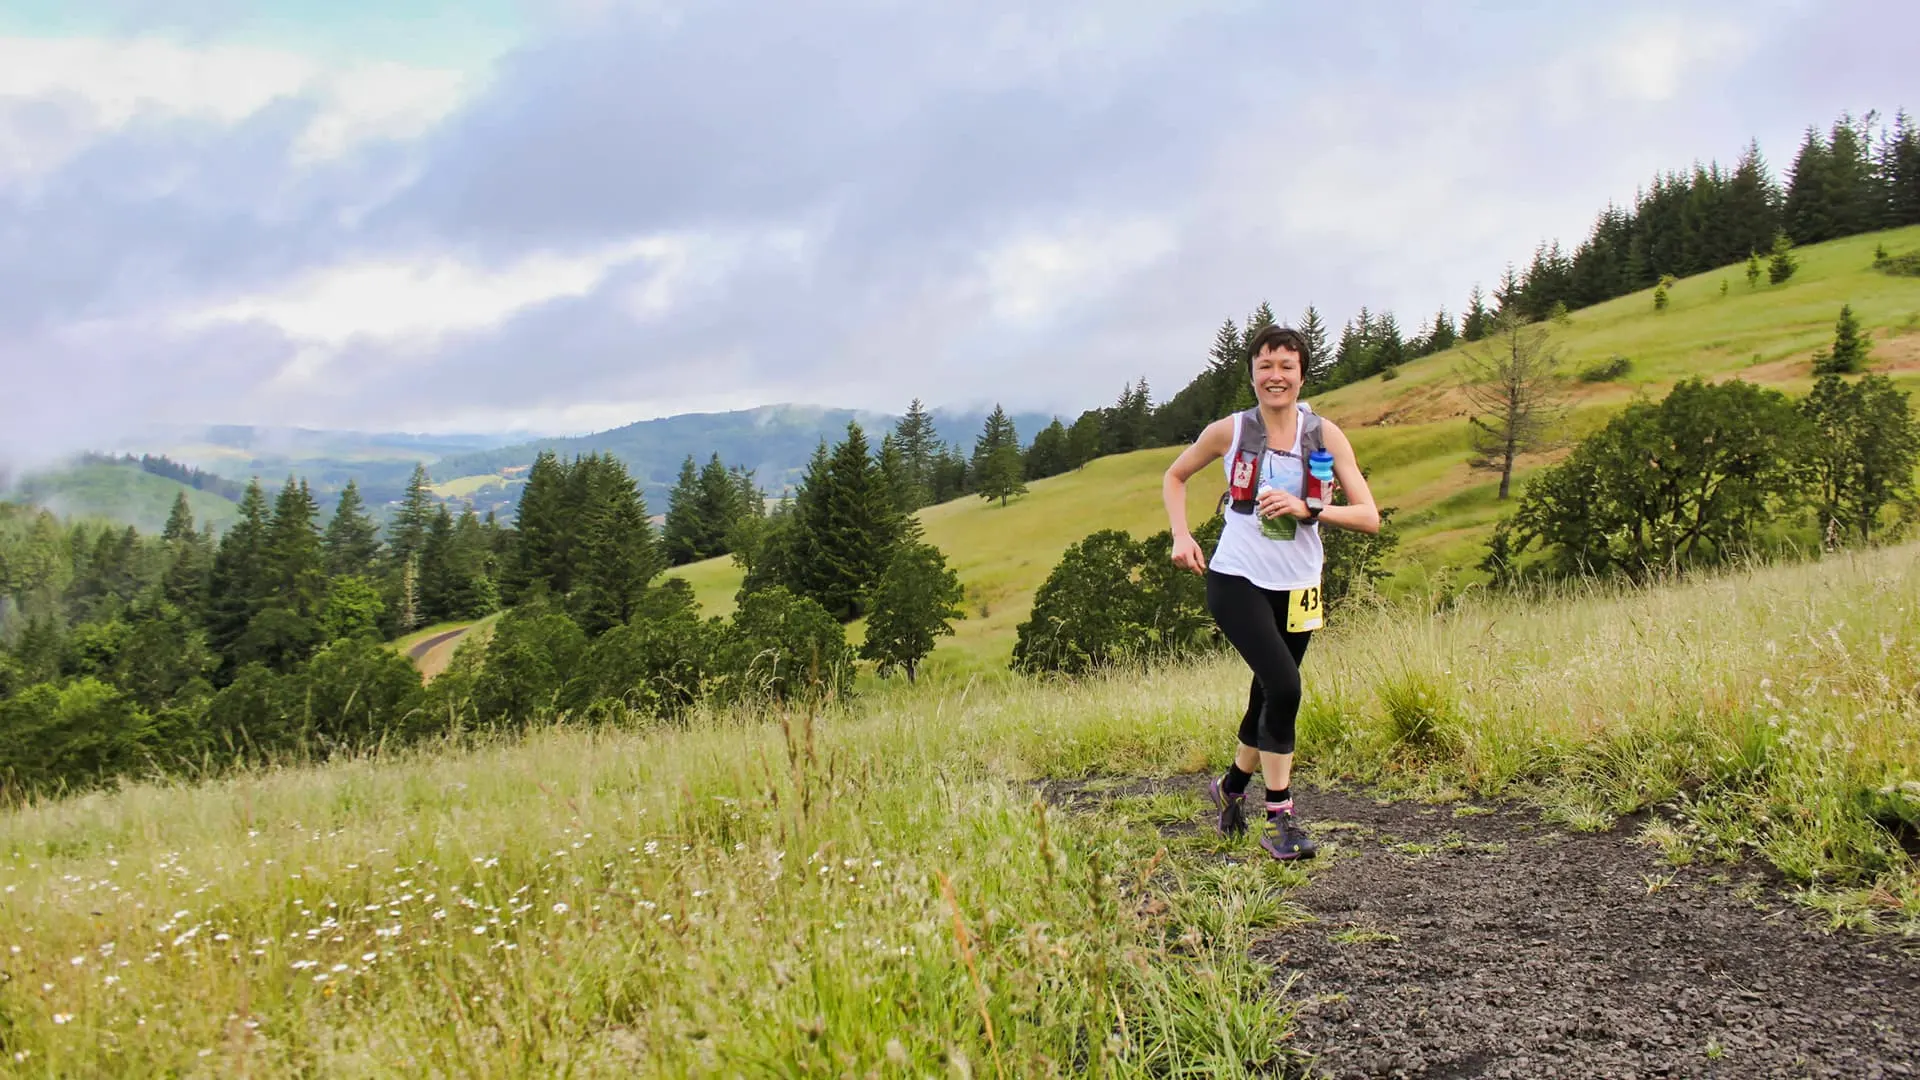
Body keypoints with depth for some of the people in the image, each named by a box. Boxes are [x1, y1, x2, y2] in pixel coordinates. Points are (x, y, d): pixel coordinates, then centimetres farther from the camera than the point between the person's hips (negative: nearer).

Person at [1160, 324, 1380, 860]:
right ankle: (1279, 819, -8)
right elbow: (1175, 477, 12)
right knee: (1284, 687, -21)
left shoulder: (1324, 434, -5)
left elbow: (1369, 517, -9)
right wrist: (1181, 536, -2)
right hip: (1236, 580, -3)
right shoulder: (1229, 431, -6)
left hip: (1297, 589, 3)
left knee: (1268, 700, 15)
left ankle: (1231, 786, 43)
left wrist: (1307, 509, -24)